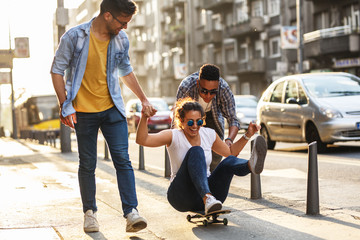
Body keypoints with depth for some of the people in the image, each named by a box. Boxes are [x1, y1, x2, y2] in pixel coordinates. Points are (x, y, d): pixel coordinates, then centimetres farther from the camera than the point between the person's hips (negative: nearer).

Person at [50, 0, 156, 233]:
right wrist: (65, 105, -10)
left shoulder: (121, 39, 2)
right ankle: (90, 212, 21)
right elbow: (57, 70, -4)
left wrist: (144, 100, 18)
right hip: (84, 111, -2)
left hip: (112, 109, 3)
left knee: (122, 159, -8)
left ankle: (131, 212, -10)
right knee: (87, 165, 5)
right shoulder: (74, 37, -11)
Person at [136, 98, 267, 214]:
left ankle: (252, 165, -59)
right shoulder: (173, 136, -6)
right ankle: (208, 199, -51)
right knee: (196, 151, -29)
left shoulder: (209, 134, 8)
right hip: (181, 195, -4)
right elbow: (142, 140, -20)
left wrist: (247, 135, 12)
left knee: (229, 162, -22)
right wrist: (144, 117, -35)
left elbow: (231, 152, 23)